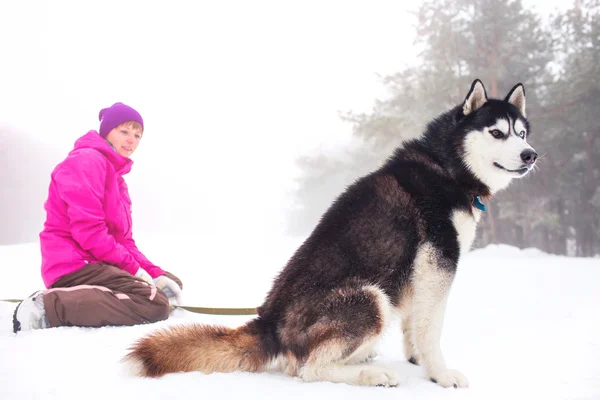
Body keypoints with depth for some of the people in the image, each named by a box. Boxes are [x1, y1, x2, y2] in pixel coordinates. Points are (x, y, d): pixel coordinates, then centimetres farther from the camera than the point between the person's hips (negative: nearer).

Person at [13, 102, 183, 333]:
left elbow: (123, 238, 17)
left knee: (170, 285, 15)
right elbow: (89, 231, -20)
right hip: (75, 265, -10)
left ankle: (87, 299, 2)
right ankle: (49, 306, -23)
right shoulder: (87, 161, -10)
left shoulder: (116, 174, 21)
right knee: (156, 305, -25)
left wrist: (155, 273, 2)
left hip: (97, 263, 10)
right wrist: (133, 268, -15)